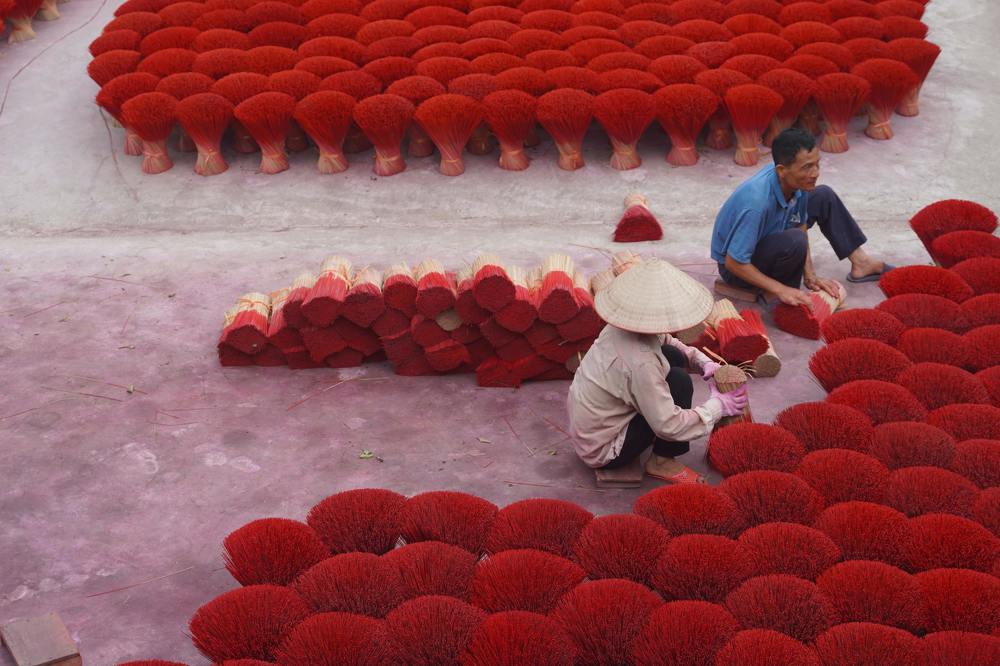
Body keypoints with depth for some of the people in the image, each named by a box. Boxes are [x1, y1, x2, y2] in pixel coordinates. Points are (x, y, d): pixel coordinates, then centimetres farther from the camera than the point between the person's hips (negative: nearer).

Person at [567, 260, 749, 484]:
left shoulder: (623, 327, -9)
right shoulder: (640, 364, -33)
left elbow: (667, 341, 13)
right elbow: (668, 425, -27)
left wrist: (704, 362, -2)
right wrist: (717, 406, -16)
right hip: (602, 451, -8)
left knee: (673, 356, 4)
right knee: (679, 382, -15)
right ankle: (662, 462, 1)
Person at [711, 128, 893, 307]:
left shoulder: (797, 182, -16)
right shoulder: (757, 202, -38)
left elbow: (801, 226, -1)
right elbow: (733, 263, -32)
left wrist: (810, 275, -9)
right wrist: (780, 290, -30)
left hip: (768, 241, 8)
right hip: (738, 267, -8)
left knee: (824, 197, 3)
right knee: (793, 242, -36)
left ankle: (860, 263, 15)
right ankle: (788, 300, -9)